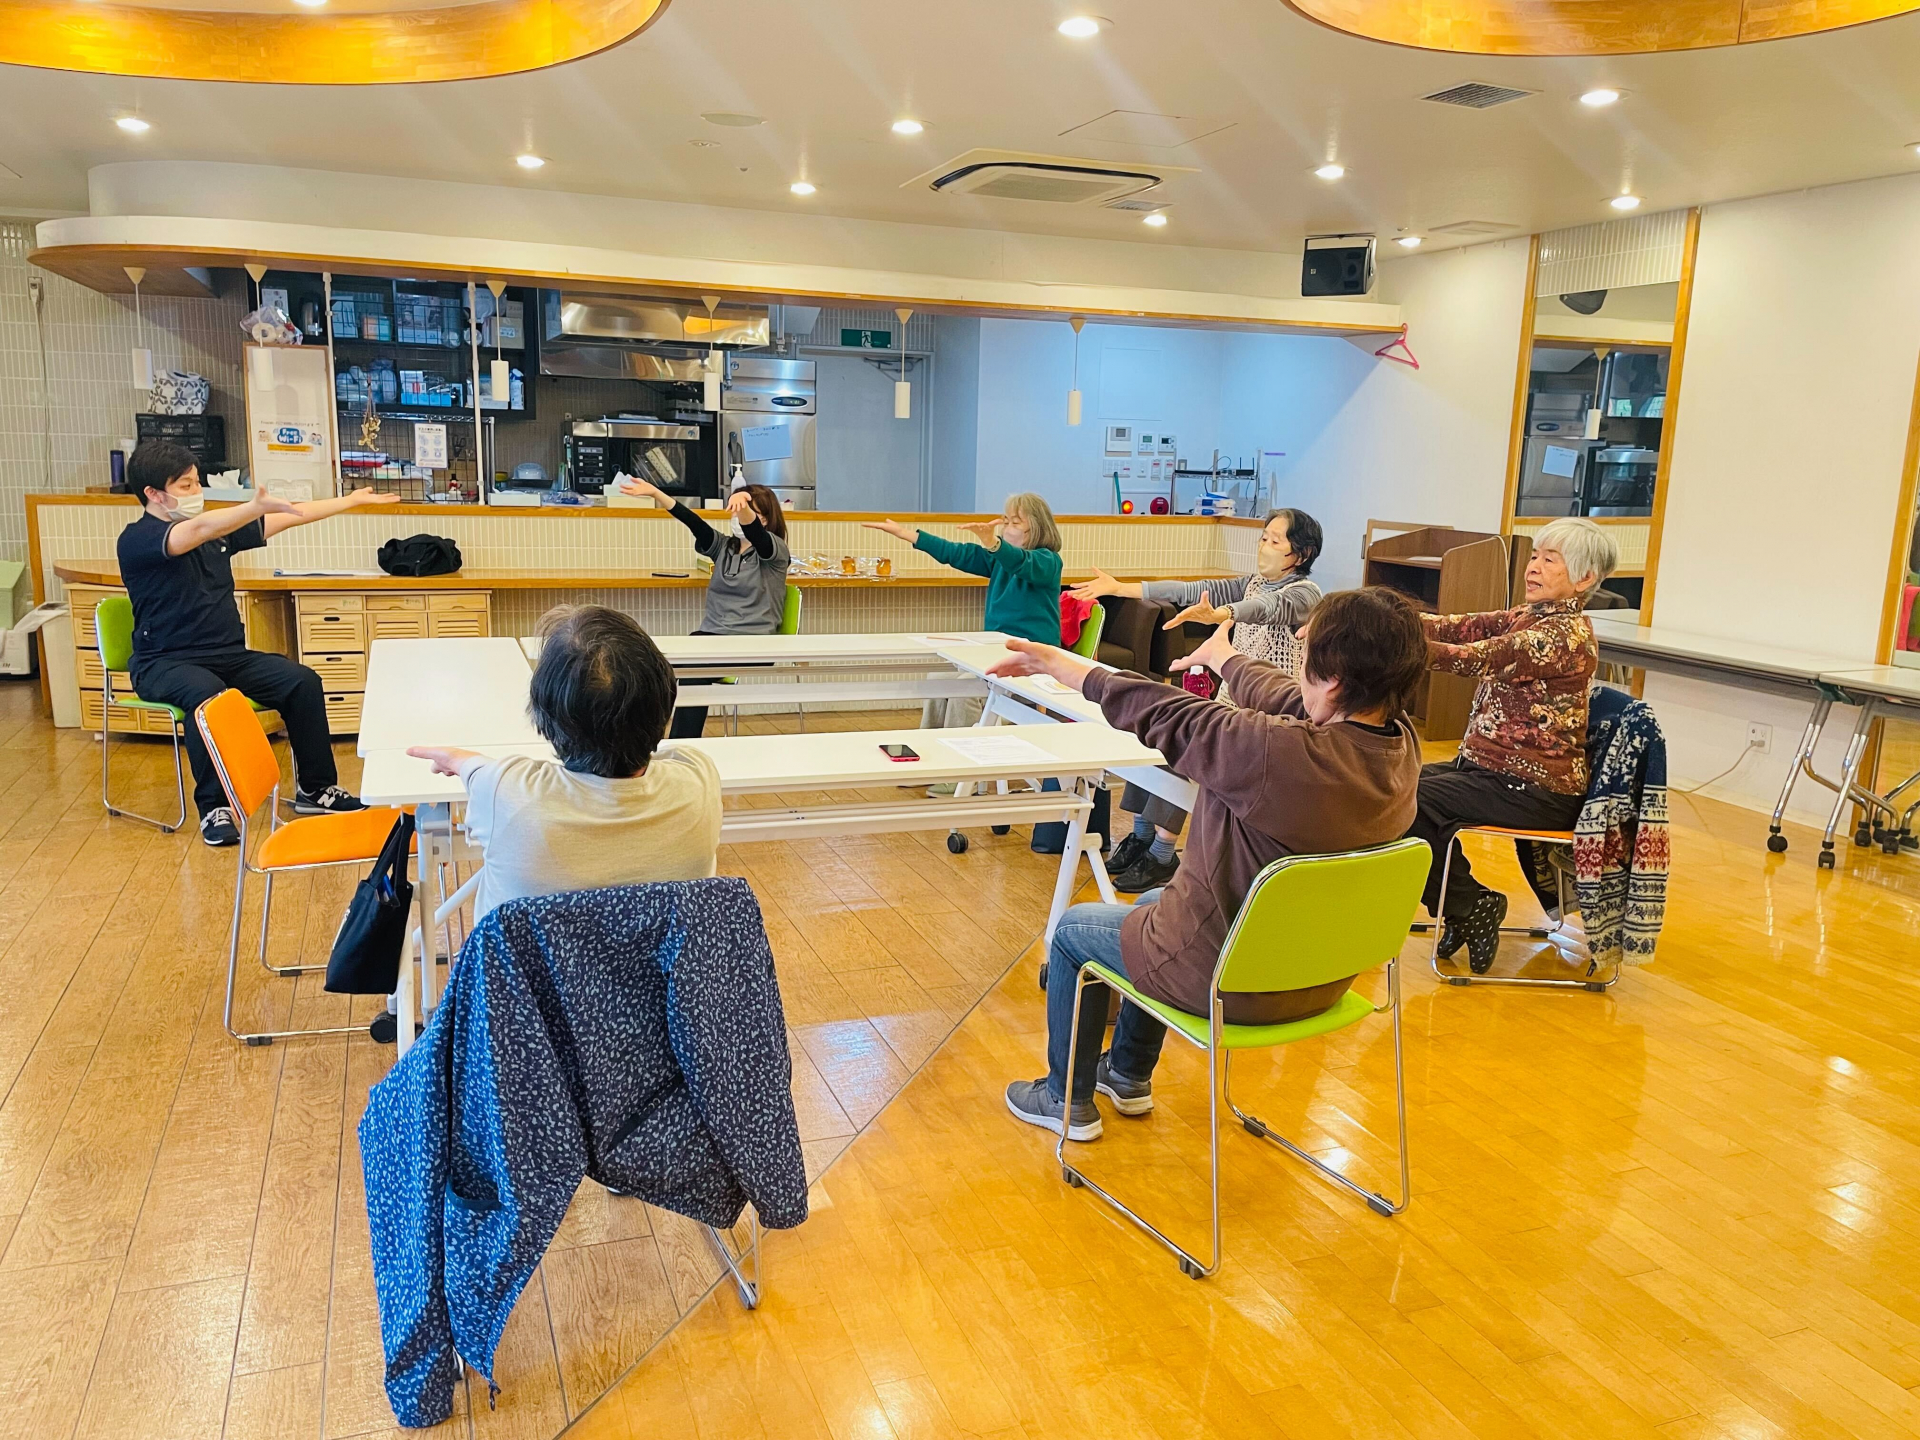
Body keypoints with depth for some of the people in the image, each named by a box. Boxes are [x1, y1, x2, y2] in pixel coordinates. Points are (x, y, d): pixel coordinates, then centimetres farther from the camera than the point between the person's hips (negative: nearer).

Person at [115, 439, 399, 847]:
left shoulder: (217, 528, 10)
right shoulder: (136, 540, -11)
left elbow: (286, 519, 13)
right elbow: (198, 531, -31)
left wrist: (351, 501, 12)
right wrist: (259, 505, -46)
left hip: (229, 656, 6)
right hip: (166, 663, -6)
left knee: (302, 681, -16)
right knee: (208, 695, -37)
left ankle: (315, 788, -1)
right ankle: (214, 808, -22)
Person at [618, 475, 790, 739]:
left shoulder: (775, 551, -1)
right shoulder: (723, 546, 14)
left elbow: (752, 531, -23)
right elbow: (693, 522, 0)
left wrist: (744, 507, -45)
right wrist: (654, 492, -14)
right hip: (713, 634, 5)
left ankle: (681, 746, -22)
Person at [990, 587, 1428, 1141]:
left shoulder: (1279, 755, -36)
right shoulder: (1402, 743, -14)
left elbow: (1156, 713, -23)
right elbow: (1283, 699, 5)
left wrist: (1060, 664, -8)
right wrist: (1224, 656, 23)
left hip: (1231, 984, -7)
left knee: (1073, 929, 19)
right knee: (1154, 902, 33)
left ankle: (1068, 1099, 36)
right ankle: (1129, 1076, 48)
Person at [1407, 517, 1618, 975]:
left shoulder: (1566, 634, -19)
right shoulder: (1529, 616, 10)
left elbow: (1473, 658, -28)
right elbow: (1461, 627, -3)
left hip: (1536, 790, -10)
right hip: (1486, 766, 10)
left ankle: (1472, 907, -1)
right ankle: (1461, 907, 14)